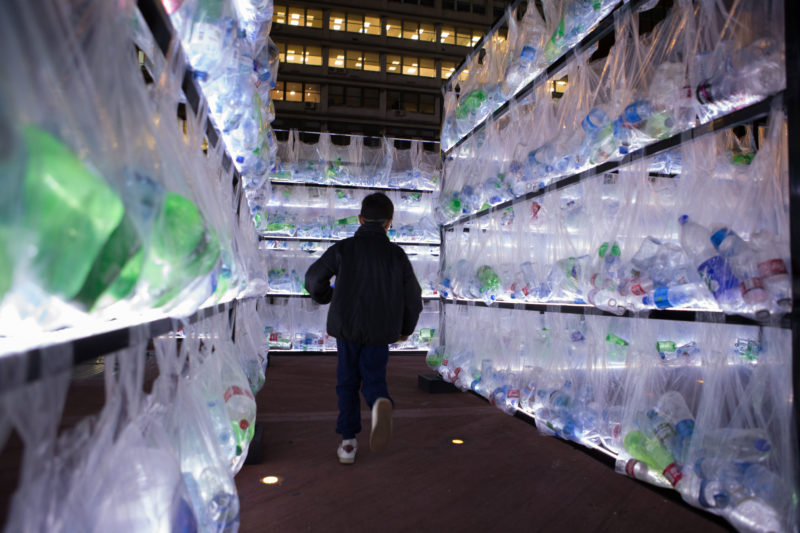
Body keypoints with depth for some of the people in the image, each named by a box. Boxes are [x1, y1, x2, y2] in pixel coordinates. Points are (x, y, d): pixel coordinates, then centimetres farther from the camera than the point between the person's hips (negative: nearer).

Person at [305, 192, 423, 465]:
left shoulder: (343, 248, -8)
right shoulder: (397, 254, -5)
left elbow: (314, 279, 1)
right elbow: (412, 298, 0)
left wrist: (326, 297, 24)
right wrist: (407, 327, 18)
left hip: (346, 327, 0)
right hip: (380, 331, 0)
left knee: (348, 382, 16)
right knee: (373, 381, 10)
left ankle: (348, 441, 13)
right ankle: (381, 403, -25)